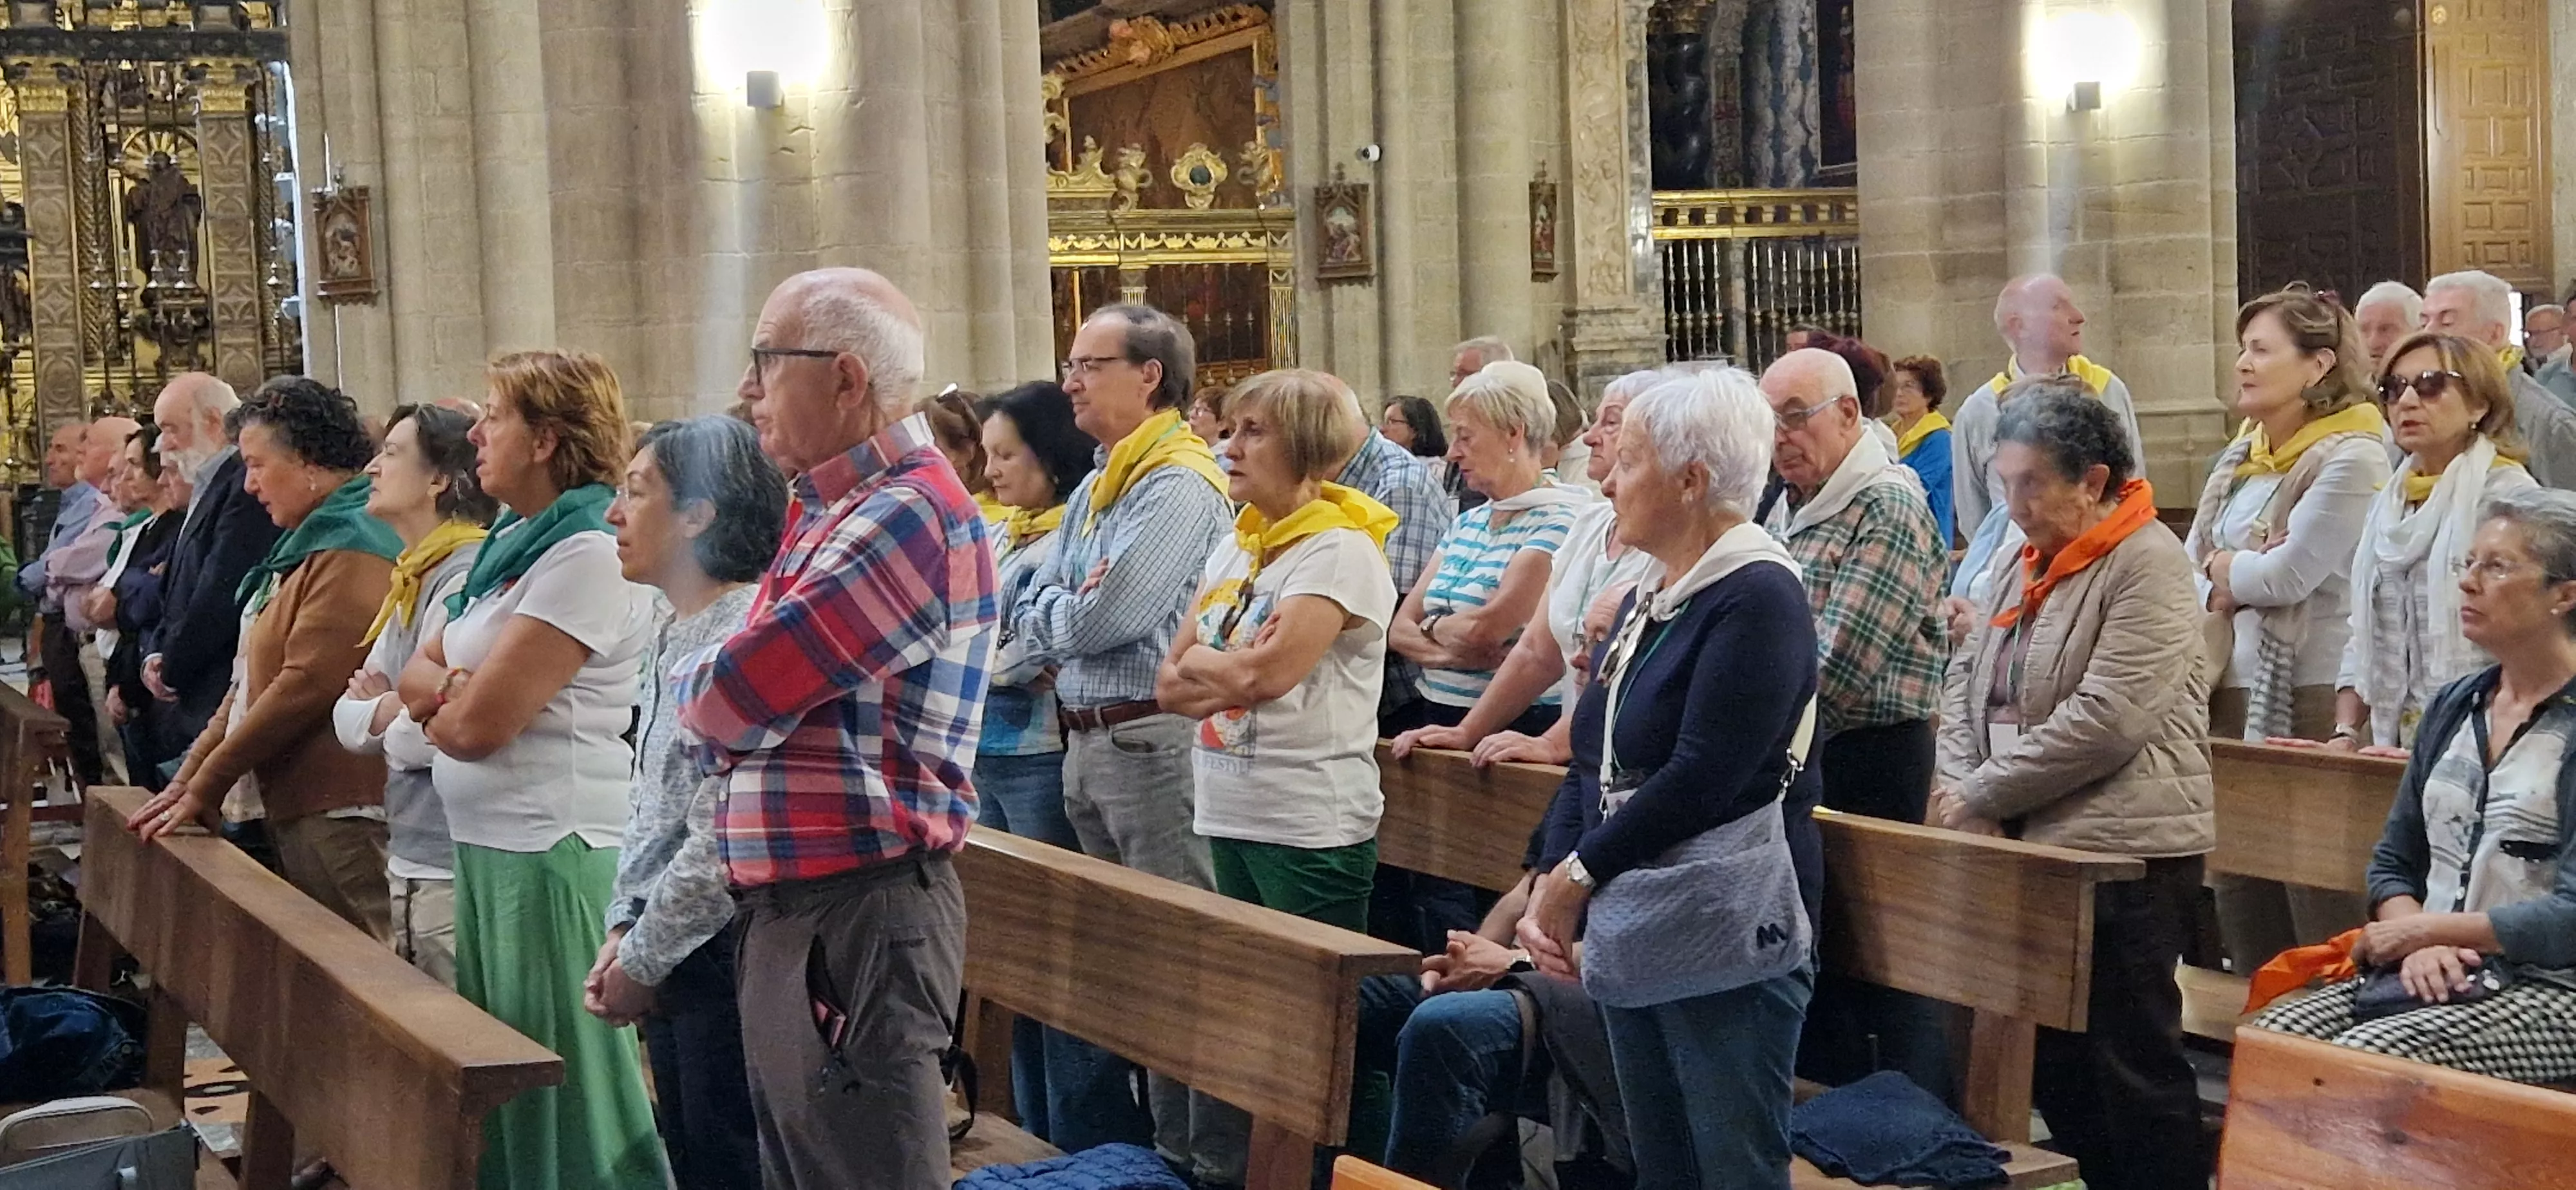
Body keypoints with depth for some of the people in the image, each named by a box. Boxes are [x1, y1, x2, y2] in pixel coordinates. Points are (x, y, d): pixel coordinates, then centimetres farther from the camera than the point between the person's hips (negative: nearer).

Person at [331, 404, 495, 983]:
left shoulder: (469, 580, -16)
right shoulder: (412, 584, 14)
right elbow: (347, 718, 12)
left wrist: (388, 724, -3)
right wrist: (387, 710, -10)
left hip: (451, 874, -10)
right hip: (410, 863, 10)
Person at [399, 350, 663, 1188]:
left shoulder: (588, 555, -17)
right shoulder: (515, 541, 13)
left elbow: (478, 725, -20)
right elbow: (417, 672, 14)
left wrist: (438, 709, 1)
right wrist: (450, 689, -8)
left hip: (551, 847, -9)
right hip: (488, 840, 9)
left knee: (559, 1079, -1)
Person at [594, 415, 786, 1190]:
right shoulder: (670, 634, 12)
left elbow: (721, 841, -20)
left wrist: (644, 960, -12)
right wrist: (623, 932, 7)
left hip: (725, 952, -9)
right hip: (670, 954, 9)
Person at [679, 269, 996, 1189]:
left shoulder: (909, 514, -18)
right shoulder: (836, 510, 16)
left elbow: (727, 704, -19)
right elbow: (724, 720, 16)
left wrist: (696, 683, 2)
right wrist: (722, 692, -5)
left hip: (859, 916, -10)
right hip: (790, 910, 10)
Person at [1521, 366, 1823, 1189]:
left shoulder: (1758, 596, -14)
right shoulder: (1648, 601, 14)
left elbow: (1702, 779, -21)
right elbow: (1595, 765, 14)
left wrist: (1579, 876, -13)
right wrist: (1547, 889, 0)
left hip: (1727, 935, -9)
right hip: (1635, 932, 9)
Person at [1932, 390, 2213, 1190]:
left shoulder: (2146, 563, -12)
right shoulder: (2020, 563, 14)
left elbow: (2103, 720, -20)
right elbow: (1965, 682, 13)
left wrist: (1983, 794, -14)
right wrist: (1962, 791, -5)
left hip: (2127, 852, -8)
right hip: (2032, 848, 8)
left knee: (2133, 1066, -2)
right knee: (2049, 1060, 12)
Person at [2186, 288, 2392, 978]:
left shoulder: (2349, 457, -9)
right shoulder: (2240, 457, 15)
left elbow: (2288, 574, -16)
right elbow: (2188, 570, 10)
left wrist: (2221, 570, 1)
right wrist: (2239, 577, -9)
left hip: (2308, 696, -8)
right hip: (2232, 689, 8)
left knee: (2320, 915, -6)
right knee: (2241, 892, 13)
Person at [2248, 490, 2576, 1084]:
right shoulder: (2454, 707, 14)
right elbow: (2393, 864, 15)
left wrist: (2423, 931, -8)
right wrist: (2417, 944, -6)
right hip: (2438, 981, 6)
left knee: (2363, 1058, -30)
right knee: (2268, 1037, -18)